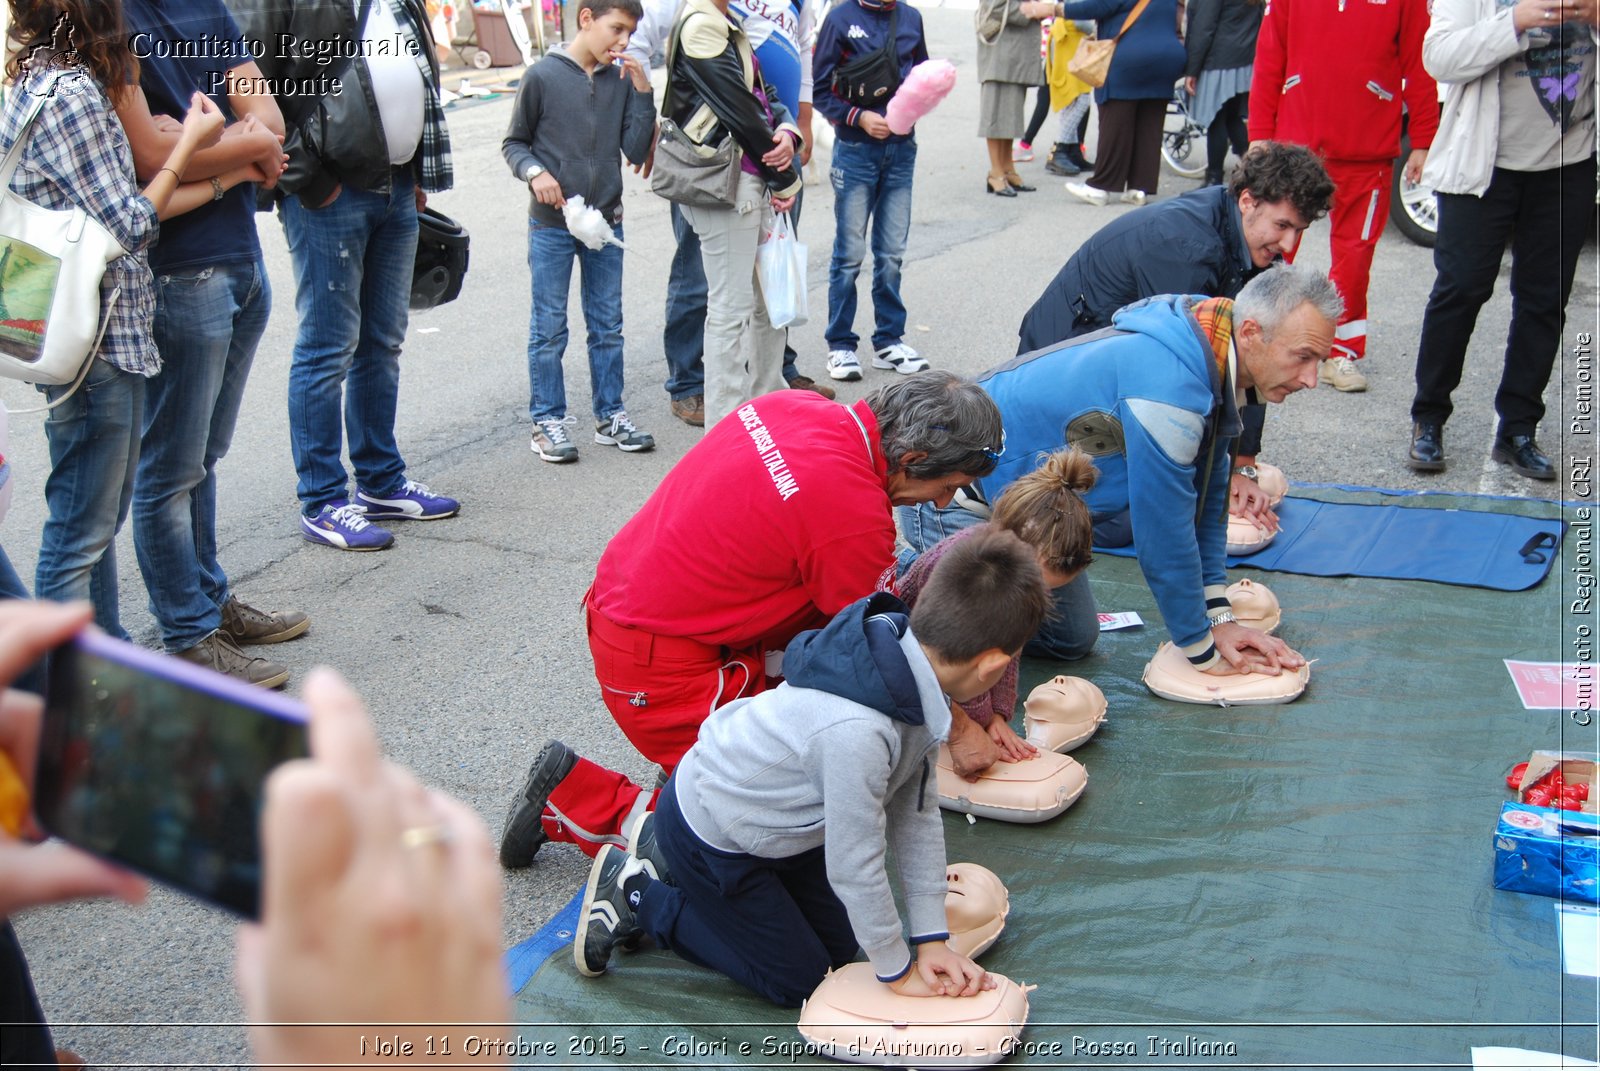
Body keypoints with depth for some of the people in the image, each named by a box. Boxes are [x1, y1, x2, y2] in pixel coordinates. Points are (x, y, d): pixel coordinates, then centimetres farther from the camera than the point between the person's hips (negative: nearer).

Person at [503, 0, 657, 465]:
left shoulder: (623, 81, 2)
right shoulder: (542, 77, -7)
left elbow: (637, 152, -2)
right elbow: (514, 143, 1)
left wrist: (642, 92, -9)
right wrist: (534, 172, -18)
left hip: (606, 223, 4)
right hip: (551, 225, -4)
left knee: (608, 326, 11)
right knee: (549, 329, 3)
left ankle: (610, 416, 22)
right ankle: (547, 421, 13)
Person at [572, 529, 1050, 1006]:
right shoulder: (857, 732, -43)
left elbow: (915, 812, -8)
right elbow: (853, 864, -29)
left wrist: (932, 939, -5)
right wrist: (898, 971, -14)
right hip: (707, 835, -8)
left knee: (838, 946, 20)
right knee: (796, 980, 7)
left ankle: (670, 862, 27)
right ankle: (634, 895, 14)